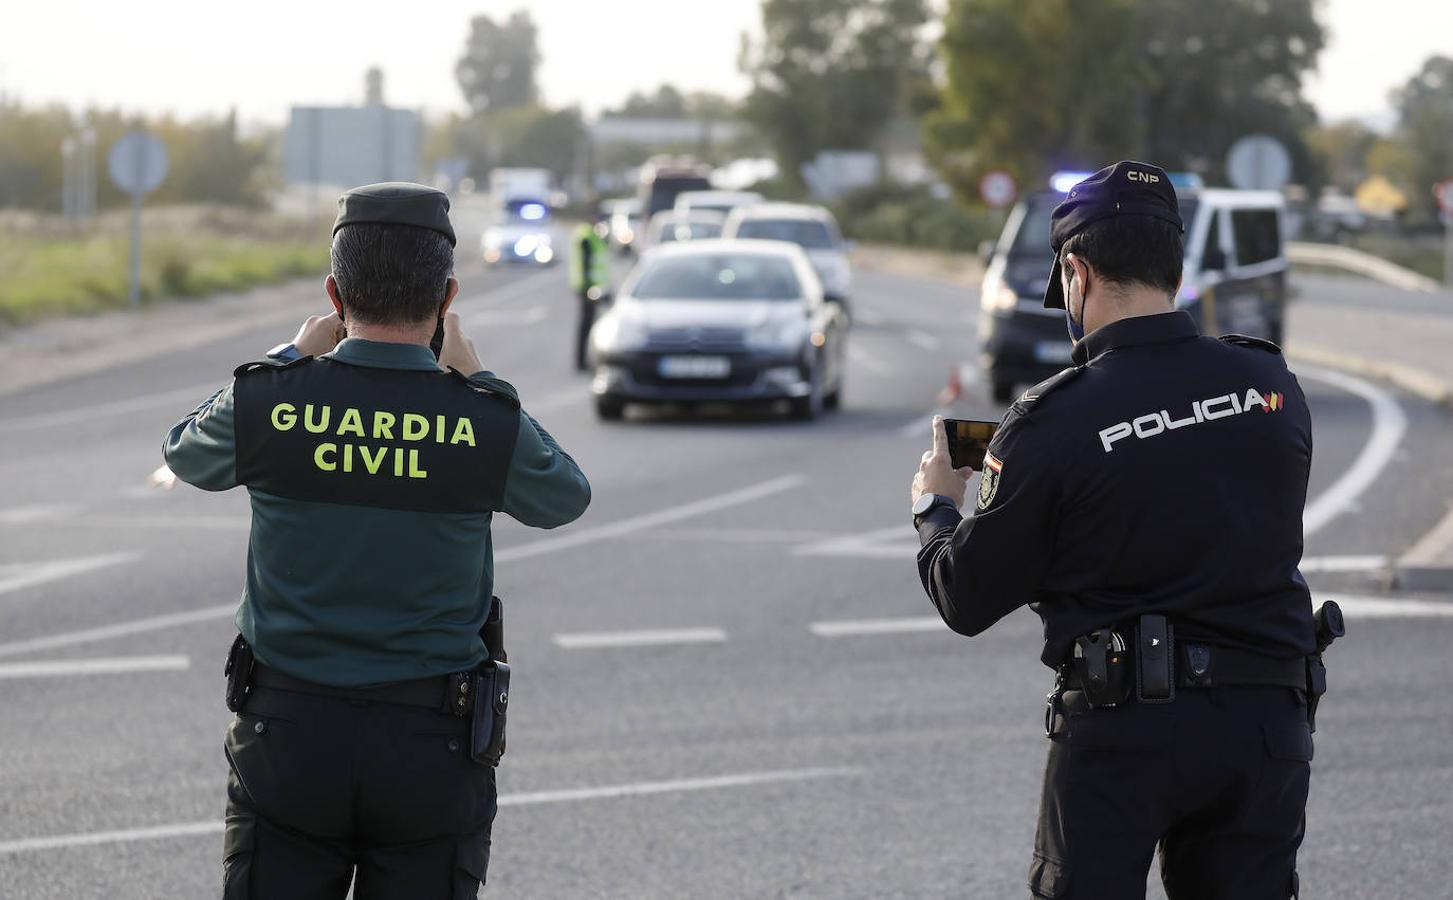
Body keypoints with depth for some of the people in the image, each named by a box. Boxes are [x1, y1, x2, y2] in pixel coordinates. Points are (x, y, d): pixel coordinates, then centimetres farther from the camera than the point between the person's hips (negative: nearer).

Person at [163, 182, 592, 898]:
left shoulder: (266, 402, -9)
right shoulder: (488, 425, -10)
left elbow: (186, 454, 15)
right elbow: (565, 497, 12)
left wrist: (294, 358, 23)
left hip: (287, 738, 1)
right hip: (433, 746, -1)